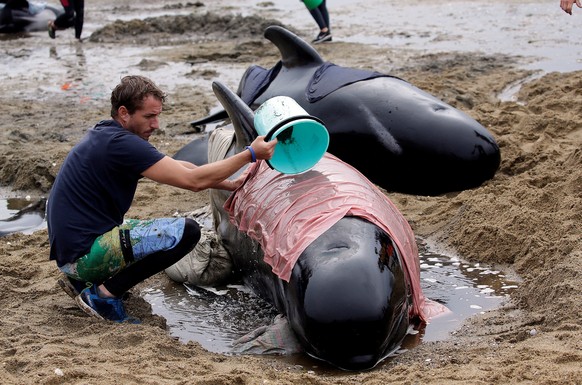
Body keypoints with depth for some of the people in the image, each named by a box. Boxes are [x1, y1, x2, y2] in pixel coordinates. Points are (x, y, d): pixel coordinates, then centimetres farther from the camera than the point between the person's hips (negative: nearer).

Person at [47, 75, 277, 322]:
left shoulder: (106, 133, 11)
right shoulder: (122, 144, -19)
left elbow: (175, 166, 17)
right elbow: (193, 180, -20)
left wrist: (227, 184, 13)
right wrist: (250, 154, -12)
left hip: (69, 249, 10)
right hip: (84, 253, -10)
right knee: (186, 231, -15)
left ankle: (81, 280, 16)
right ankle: (105, 294, -9)